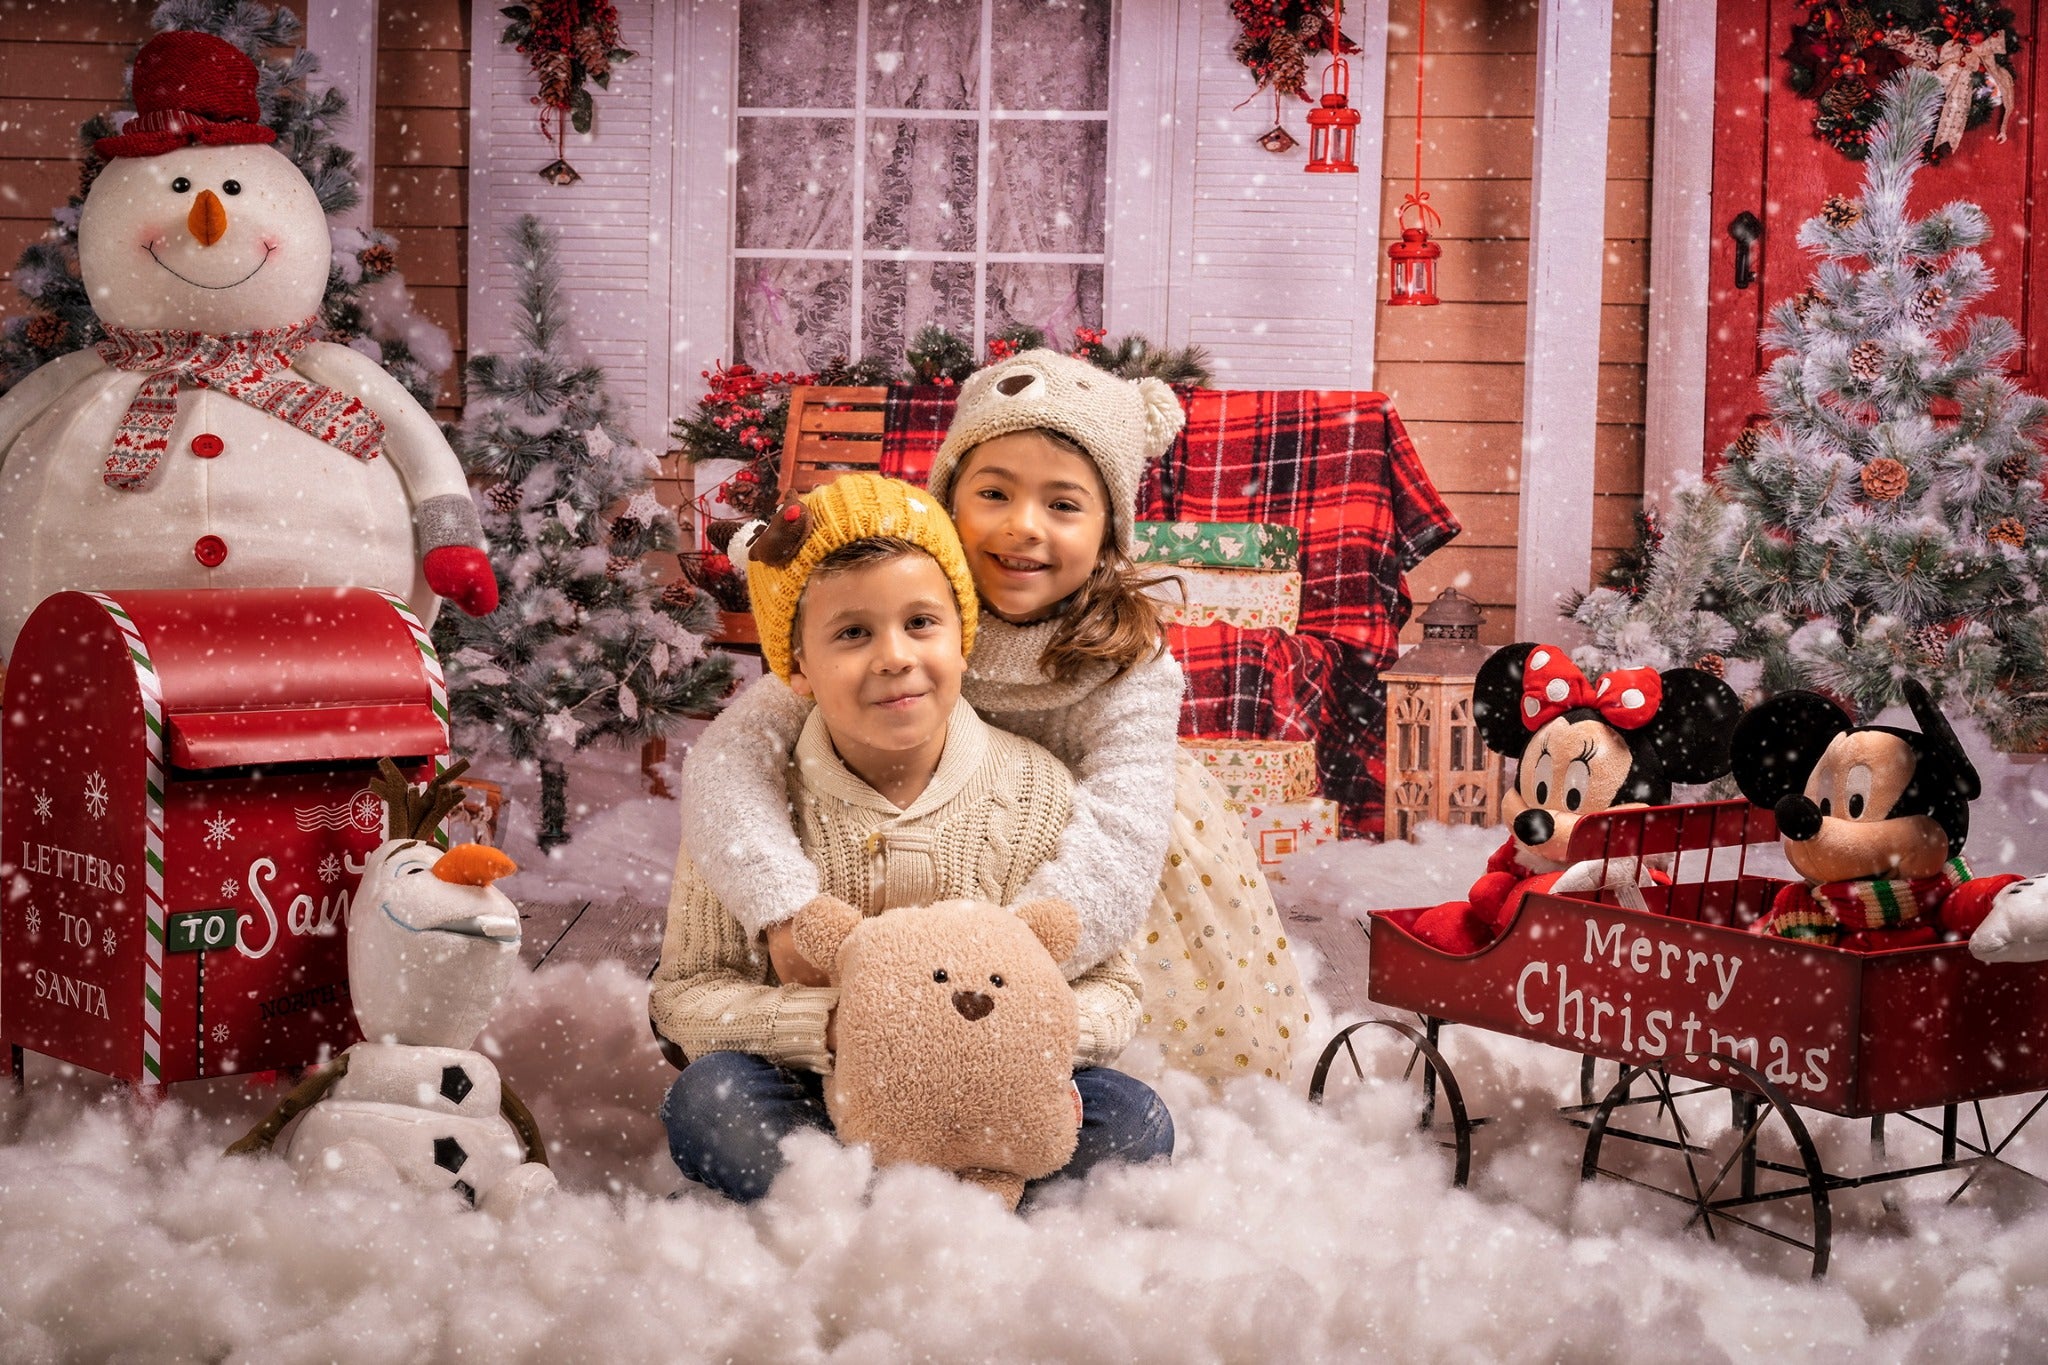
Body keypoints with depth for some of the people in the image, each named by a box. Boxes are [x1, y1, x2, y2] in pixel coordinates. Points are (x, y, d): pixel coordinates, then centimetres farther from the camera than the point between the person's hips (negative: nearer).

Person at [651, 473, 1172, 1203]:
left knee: (1133, 1120, -23)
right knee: (705, 1099, -29)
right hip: (813, 1104, -1)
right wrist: (829, 1022, -25)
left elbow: (1110, 987, -1)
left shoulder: (1038, 793, -6)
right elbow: (685, 991, -7)